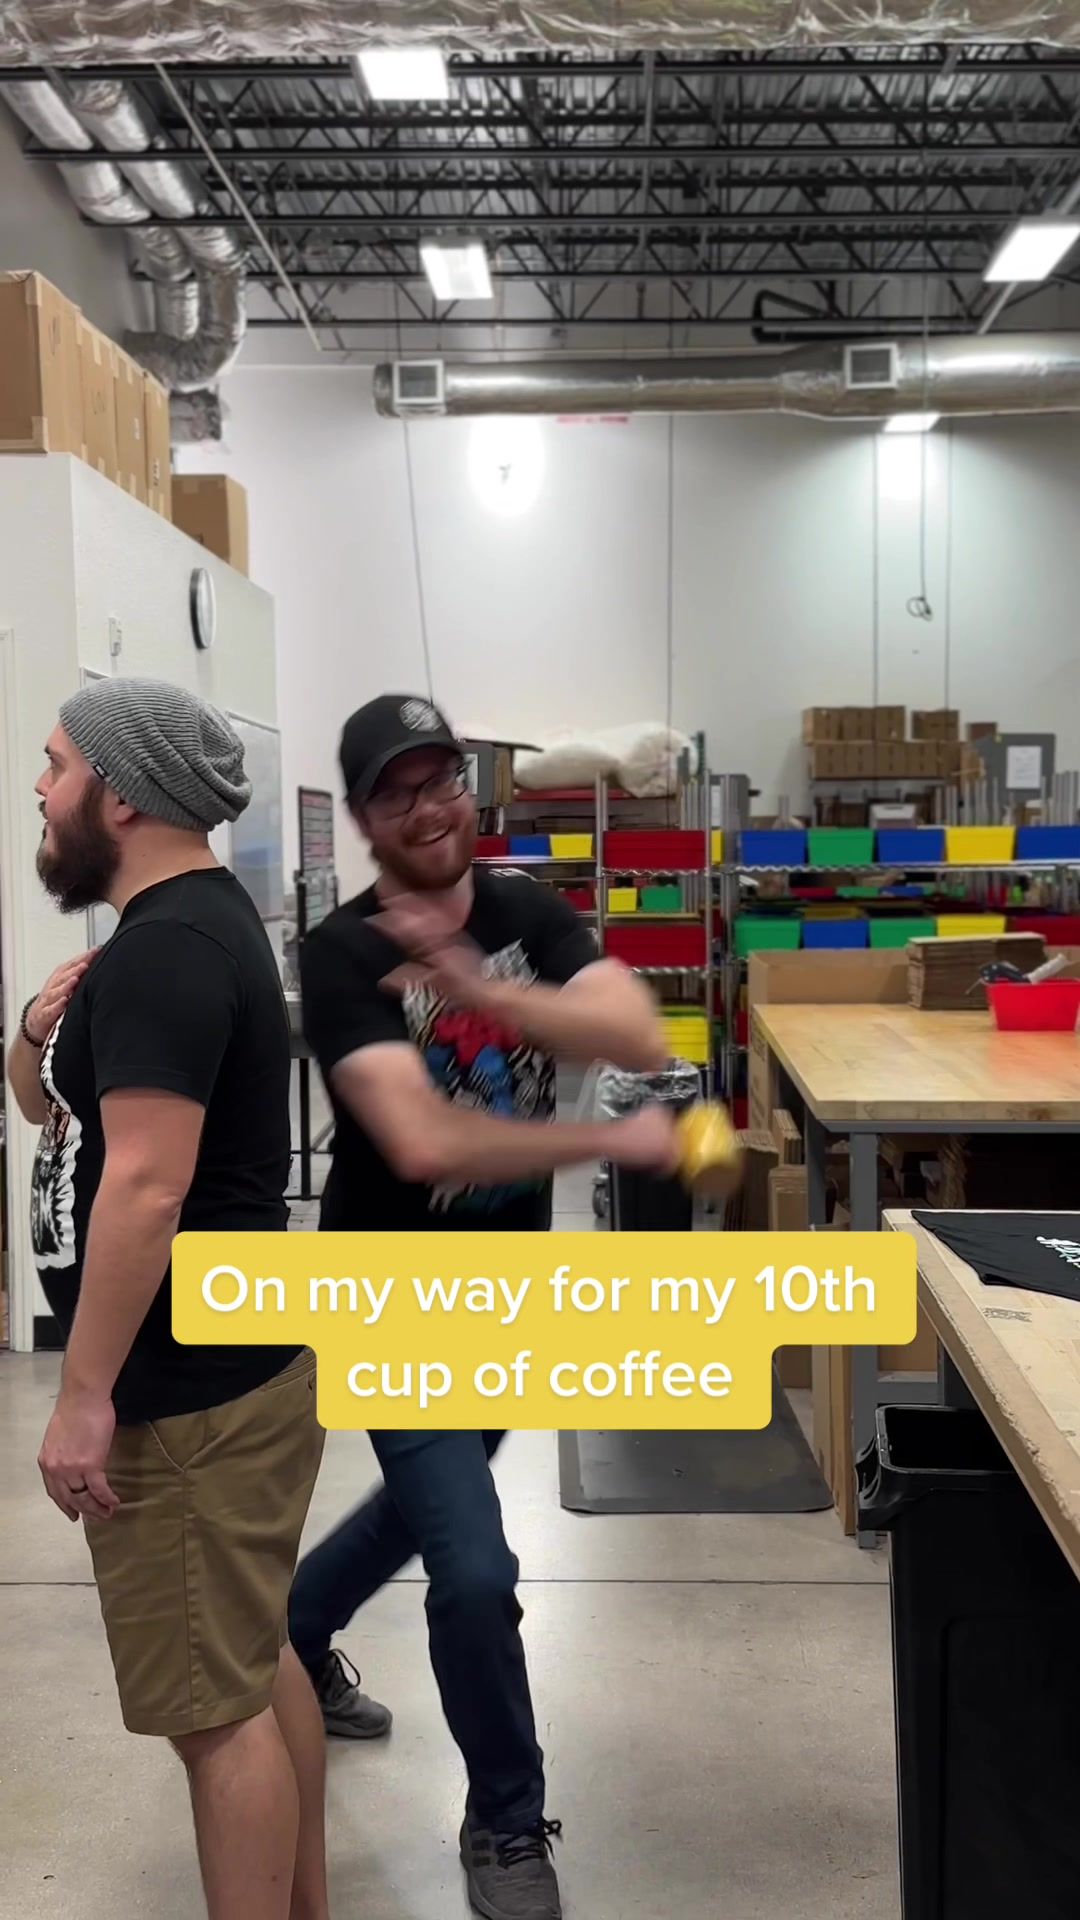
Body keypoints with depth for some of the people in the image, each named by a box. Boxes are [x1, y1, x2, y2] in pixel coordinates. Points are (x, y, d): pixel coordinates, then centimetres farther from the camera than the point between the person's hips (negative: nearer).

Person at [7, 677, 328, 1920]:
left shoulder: (162, 948, -20)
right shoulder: (194, 923, 13)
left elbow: (147, 1183, -27)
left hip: (187, 1393, -10)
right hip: (229, 1365, 10)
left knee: (216, 1705, 1)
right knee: (255, 1661, 20)